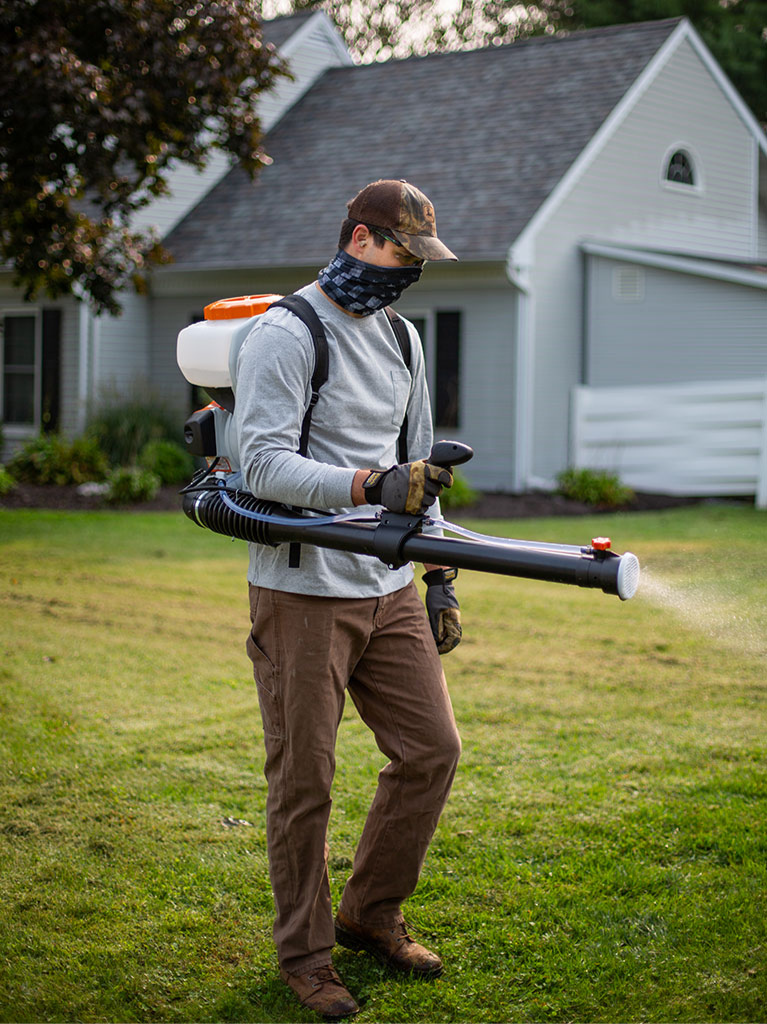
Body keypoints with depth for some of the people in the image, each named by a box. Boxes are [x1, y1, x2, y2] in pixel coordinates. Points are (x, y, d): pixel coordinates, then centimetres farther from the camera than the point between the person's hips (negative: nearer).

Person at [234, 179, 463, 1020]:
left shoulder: (402, 338, 15)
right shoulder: (284, 333, -10)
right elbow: (264, 464, -21)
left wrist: (439, 574, 18)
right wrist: (371, 486, -32)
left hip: (389, 588, 7)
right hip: (302, 593, -7)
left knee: (431, 751, 6)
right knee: (303, 780, -1)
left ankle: (371, 915, 24)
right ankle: (304, 953, 15)